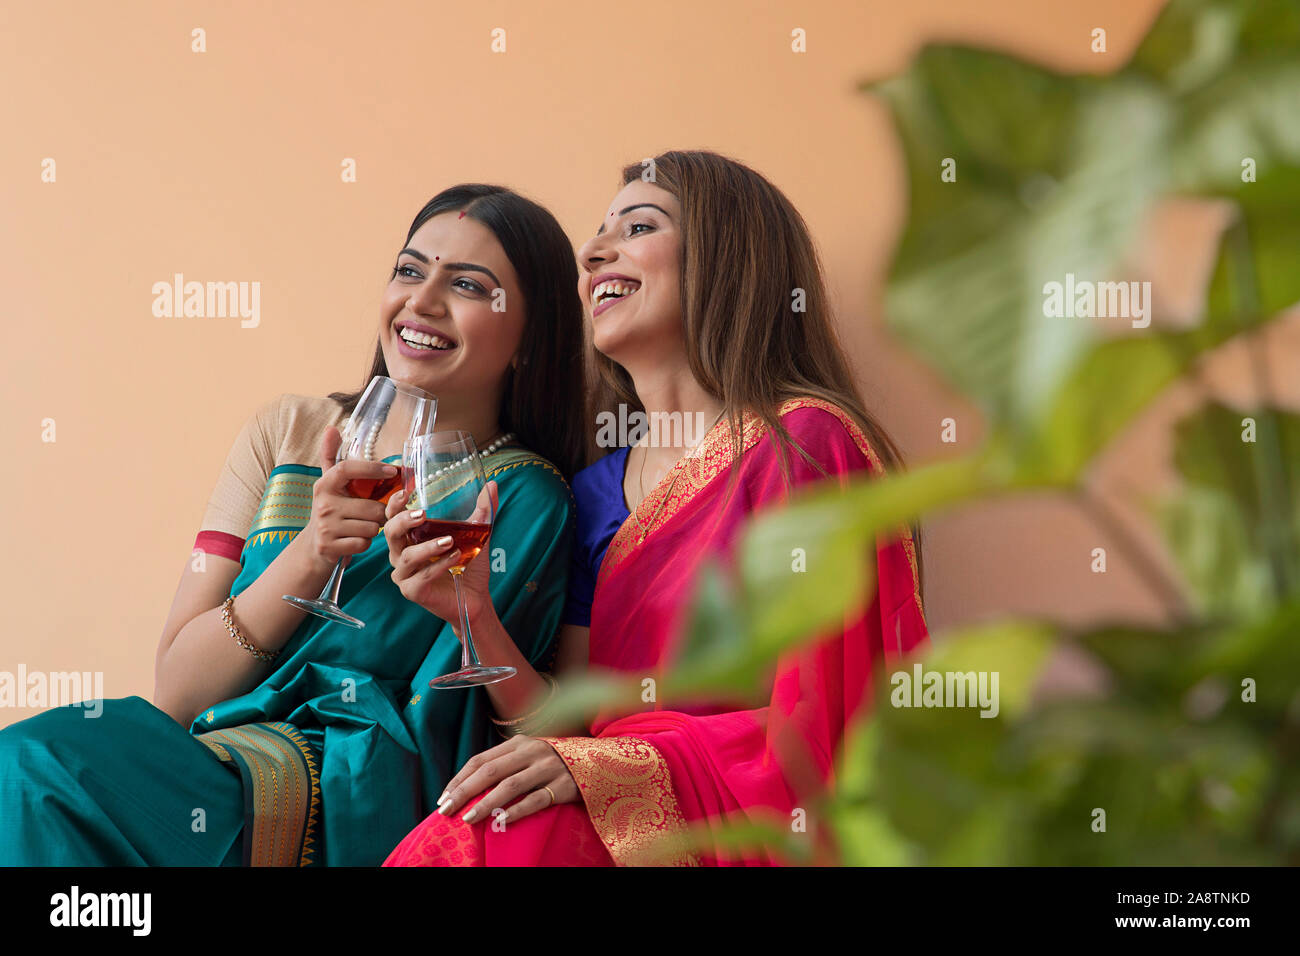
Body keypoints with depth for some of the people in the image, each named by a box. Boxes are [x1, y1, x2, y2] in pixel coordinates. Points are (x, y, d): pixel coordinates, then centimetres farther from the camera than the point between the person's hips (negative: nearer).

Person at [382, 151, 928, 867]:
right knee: (447, 839, -23)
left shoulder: (805, 444, -9)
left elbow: (819, 739, -13)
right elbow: (570, 723, 7)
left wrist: (615, 763, -23)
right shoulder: (596, 490, 12)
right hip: (621, 824, 5)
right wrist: (472, 612, -9)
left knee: (504, 834, -28)